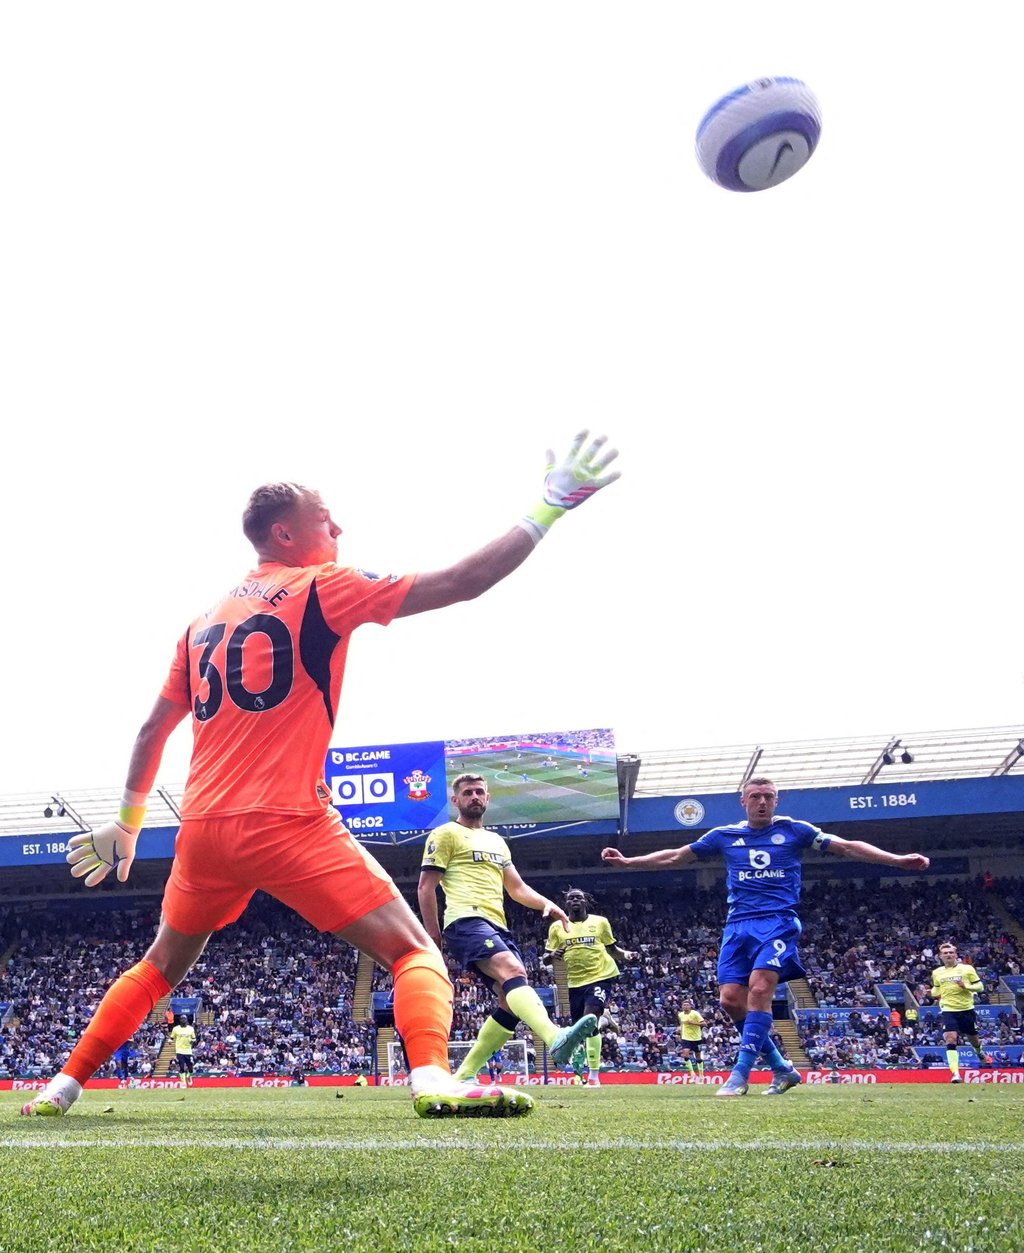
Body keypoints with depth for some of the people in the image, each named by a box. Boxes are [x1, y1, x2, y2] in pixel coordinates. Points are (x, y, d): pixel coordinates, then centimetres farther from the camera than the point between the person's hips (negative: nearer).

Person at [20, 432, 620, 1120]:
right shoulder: (322, 589, -1)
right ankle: (433, 1078, -26)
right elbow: (458, 584, -8)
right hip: (287, 821, -6)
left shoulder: (205, 619, 17)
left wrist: (127, 822, 32)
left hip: (203, 825, 7)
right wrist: (550, 507, -3)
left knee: (163, 965, 28)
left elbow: (153, 730, 21)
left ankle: (64, 1085, 32)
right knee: (414, 951, -3)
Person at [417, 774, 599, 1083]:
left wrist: (546, 904, 9)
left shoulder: (497, 841, 29)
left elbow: (517, 888, 28)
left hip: (497, 926, 9)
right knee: (513, 971, -32)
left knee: (513, 1003, -2)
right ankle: (555, 1038, -55)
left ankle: (463, 1075, 6)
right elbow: (426, 887, 1)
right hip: (467, 921, -9)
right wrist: (434, 937, -4)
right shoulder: (446, 834, 6)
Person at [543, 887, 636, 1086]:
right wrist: (552, 955, -20)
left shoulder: (600, 922, 1)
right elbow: (545, 959, 3)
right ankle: (603, 1019, 44)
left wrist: (625, 955, -8)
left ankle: (593, 1075, -9)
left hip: (601, 976, -3)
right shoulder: (557, 927, 2)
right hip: (575, 982, 3)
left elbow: (612, 948, 13)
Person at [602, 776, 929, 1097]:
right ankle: (781, 1068, 11)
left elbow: (847, 847, 5)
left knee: (759, 988, -22)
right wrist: (627, 861, 11)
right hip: (738, 925, 4)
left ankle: (740, 1074, -14)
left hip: (778, 922, -3)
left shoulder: (794, 830, 5)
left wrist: (897, 859, -5)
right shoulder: (724, 836, 11)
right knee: (730, 998, -6)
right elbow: (674, 856, 16)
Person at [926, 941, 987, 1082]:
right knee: (950, 1039, -17)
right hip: (948, 1011, 1)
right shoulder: (937, 972, 5)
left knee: (973, 1039, 16)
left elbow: (980, 986, -3)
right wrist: (930, 993, -4)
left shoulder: (967, 969, -4)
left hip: (966, 1010, -1)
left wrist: (965, 986, -20)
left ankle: (979, 1051, 54)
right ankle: (955, 1073, -18)